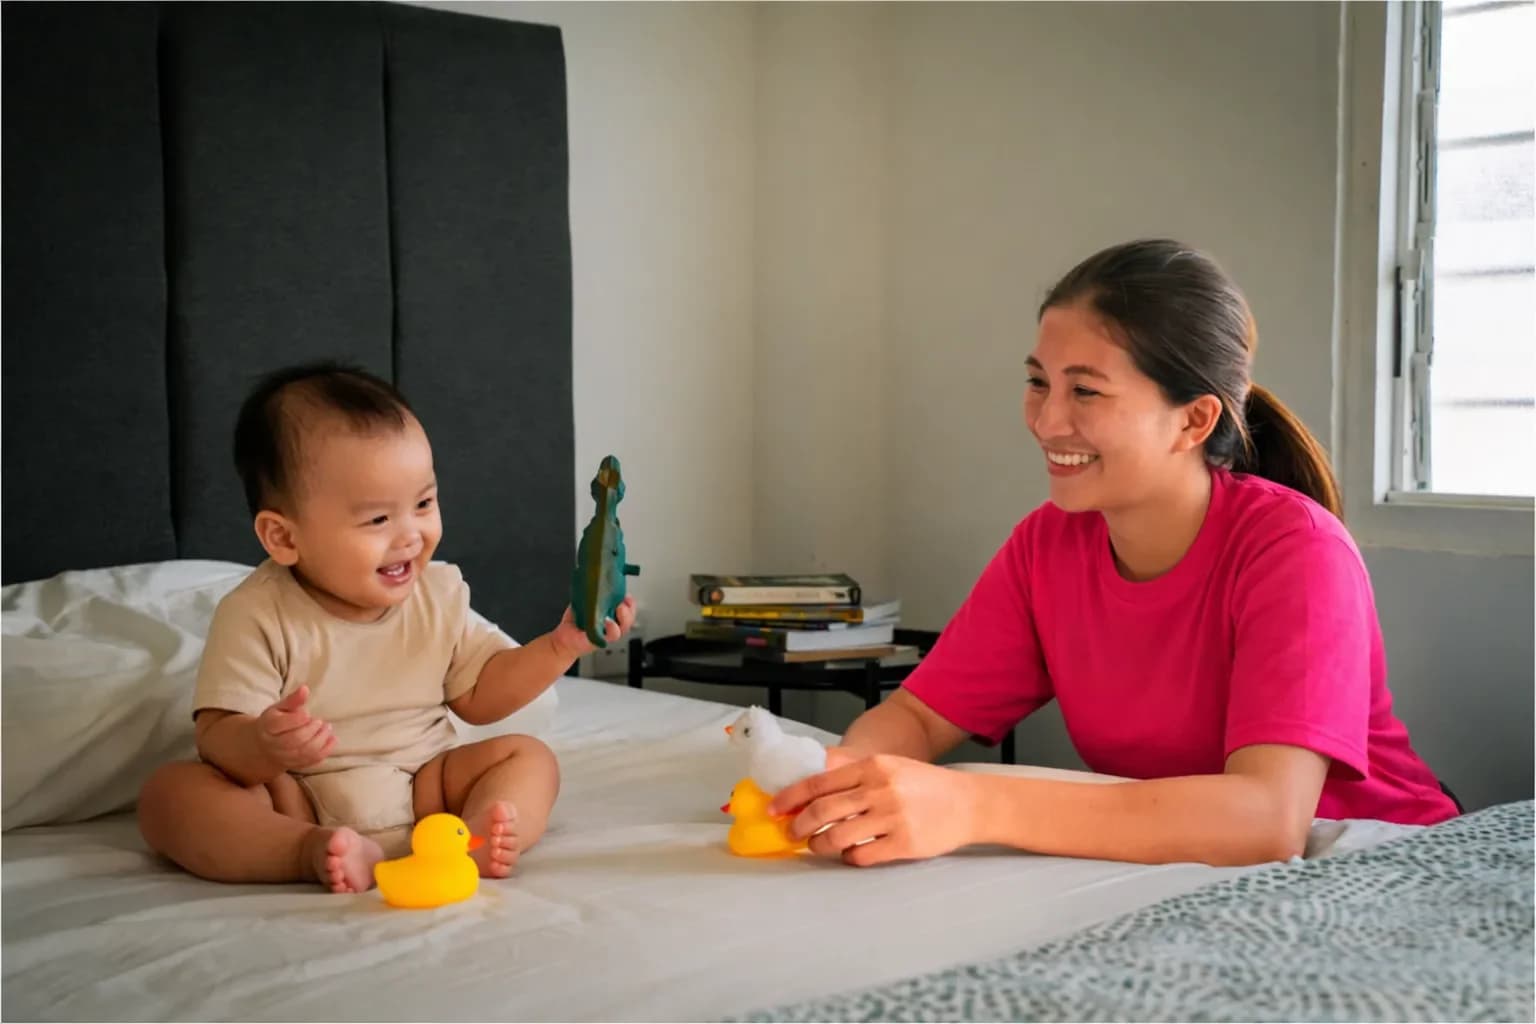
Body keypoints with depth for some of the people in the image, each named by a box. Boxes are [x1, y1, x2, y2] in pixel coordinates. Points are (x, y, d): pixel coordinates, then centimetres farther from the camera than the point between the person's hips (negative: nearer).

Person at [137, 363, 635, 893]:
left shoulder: (438, 593, 0)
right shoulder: (257, 616, -15)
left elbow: (480, 696, 10)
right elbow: (218, 738, -17)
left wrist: (559, 647, -5)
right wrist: (263, 748, -42)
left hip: (423, 790, 4)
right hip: (293, 804, -4)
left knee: (529, 756, -9)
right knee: (170, 790, -25)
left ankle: (473, 839, -39)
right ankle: (316, 852, -43)